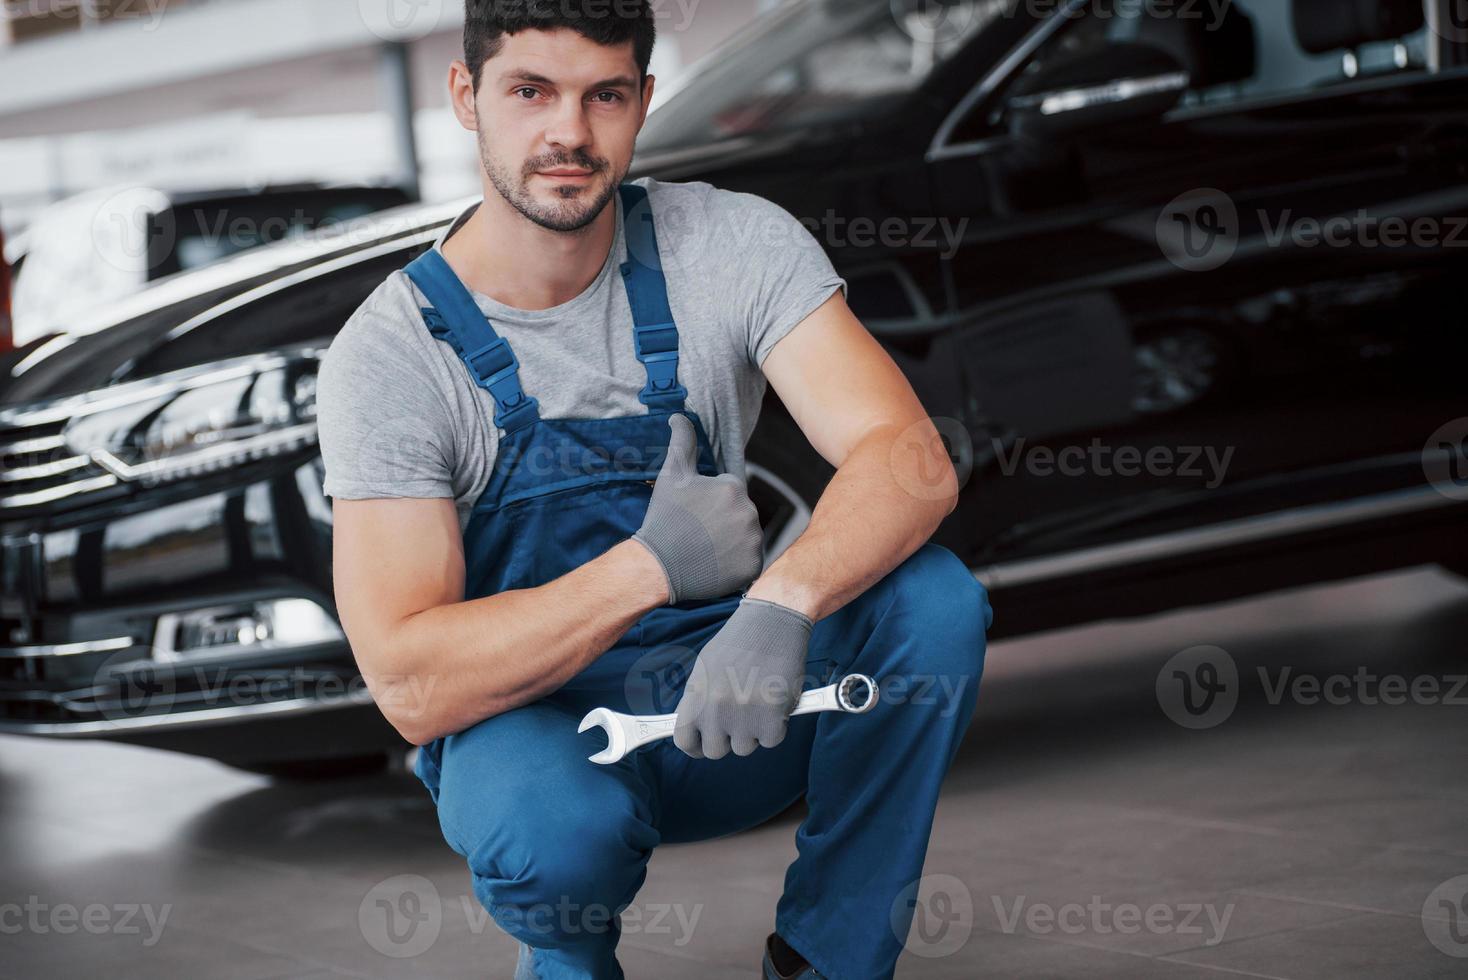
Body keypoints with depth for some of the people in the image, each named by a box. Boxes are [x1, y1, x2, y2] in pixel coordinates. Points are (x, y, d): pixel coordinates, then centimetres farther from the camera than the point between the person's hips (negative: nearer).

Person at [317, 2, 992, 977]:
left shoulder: (737, 246, -10)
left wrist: (780, 605, -43)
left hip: (725, 707, 3)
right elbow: (411, 686, -23)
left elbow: (913, 462, -22)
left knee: (934, 597, -26)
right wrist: (651, 567, -32)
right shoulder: (386, 356, -16)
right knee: (554, 828, -38)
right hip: (527, 718, -2)